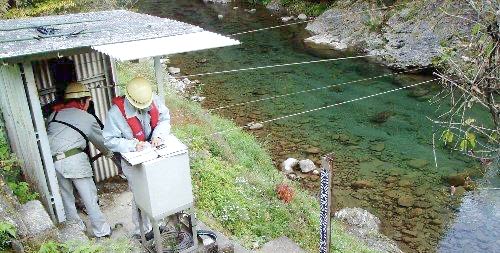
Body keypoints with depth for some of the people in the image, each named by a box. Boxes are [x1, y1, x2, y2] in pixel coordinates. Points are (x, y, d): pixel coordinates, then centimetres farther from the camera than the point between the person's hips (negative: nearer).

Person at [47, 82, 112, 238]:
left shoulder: (54, 114, 19)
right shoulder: (87, 118, 7)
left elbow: (49, 135, 19)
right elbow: (100, 141, 18)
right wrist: (109, 152, 38)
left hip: (52, 161, 5)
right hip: (74, 159, -5)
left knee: (66, 196, 18)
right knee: (89, 196, 4)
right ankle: (101, 230, 12)